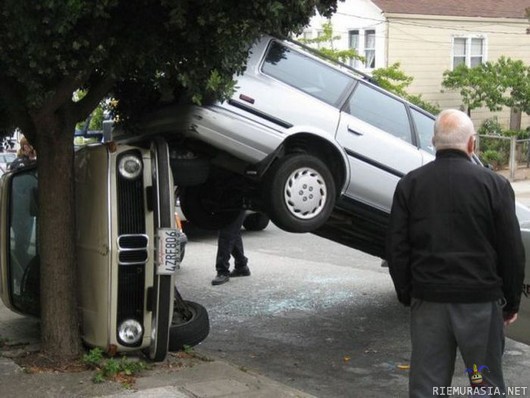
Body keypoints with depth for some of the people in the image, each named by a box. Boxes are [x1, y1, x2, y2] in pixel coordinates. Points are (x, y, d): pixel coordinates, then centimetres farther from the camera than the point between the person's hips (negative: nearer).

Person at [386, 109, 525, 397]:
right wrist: (511, 302, 8)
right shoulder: (494, 184, -6)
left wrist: (406, 295, 13)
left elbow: (396, 248, 3)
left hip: (428, 299, 2)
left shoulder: (410, 184, 2)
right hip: (480, 300, -2)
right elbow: (512, 251, -3)